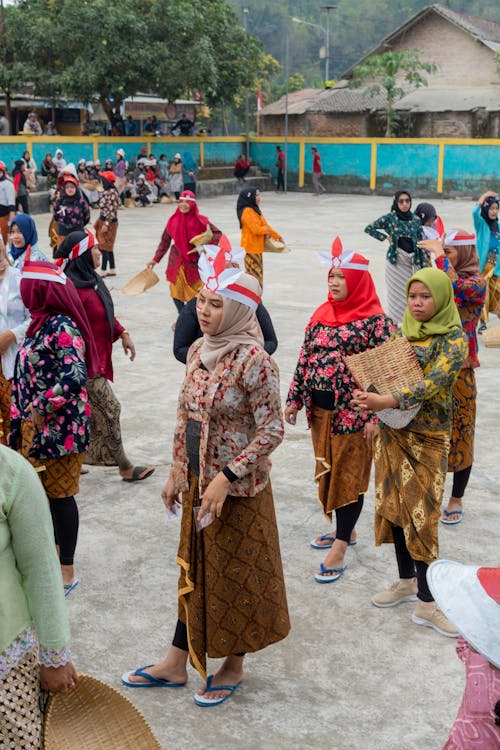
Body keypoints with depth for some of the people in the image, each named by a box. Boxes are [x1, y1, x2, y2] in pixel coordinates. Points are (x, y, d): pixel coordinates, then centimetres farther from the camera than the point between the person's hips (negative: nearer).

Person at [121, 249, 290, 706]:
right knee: (196, 569, 18)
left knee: (237, 574, 10)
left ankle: (233, 666, 30)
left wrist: (226, 478, -24)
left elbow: (271, 430, -21)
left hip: (239, 488, -7)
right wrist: (178, 473, 11)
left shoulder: (253, 361, -21)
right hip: (198, 483, 7)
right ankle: (176, 664, 31)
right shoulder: (198, 351, 2)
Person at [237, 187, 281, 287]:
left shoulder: (255, 210, 14)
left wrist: (277, 236, 10)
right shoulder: (247, 211, -17)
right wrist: (267, 229, -3)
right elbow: (256, 229, -22)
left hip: (257, 248, 10)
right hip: (250, 248, -10)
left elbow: (265, 225, 16)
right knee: (254, 276, -8)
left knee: (258, 275, 14)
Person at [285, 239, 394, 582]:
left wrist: (375, 416, -17)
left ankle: (339, 547, 8)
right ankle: (344, 530, 33)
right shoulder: (322, 315, 8)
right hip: (320, 410, 7)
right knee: (327, 472, 16)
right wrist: (295, 398, 10)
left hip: (352, 413, -7)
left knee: (349, 475, 2)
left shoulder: (375, 320, -12)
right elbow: (305, 359, 12)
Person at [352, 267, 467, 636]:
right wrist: (368, 396, -13)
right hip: (392, 430, 5)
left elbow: (435, 382, -24)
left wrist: (388, 401, -35)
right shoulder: (401, 332, 7)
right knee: (394, 505, 10)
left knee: (420, 512, -5)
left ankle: (426, 600, 5)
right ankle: (406, 580, 27)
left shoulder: (453, 339, -10)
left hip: (428, 436, -5)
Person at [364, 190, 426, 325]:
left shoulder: (416, 220, 7)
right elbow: (368, 228, 2)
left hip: (412, 262, 3)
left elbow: (420, 243, 8)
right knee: (397, 295, -1)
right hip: (396, 261, -3)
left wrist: (424, 264, 4)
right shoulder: (389, 218, -1)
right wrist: (385, 237, -3)